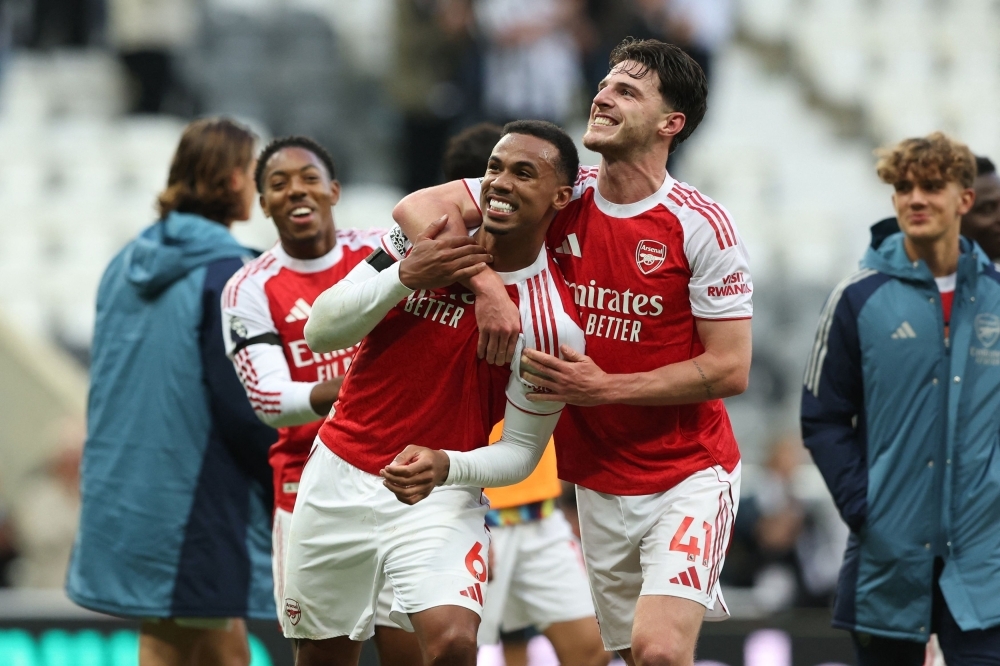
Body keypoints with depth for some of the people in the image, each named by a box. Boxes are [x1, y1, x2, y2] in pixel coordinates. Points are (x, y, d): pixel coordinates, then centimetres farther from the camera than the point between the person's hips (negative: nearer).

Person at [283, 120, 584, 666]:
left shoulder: (553, 323, -15)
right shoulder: (425, 234, -5)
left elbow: (521, 450, -8)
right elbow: (320, 333, -5)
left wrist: (446, 468, -28)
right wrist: (404, 278, -21)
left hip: (438, 497, -3)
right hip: (339, 479, 3)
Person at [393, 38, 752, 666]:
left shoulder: (701, 225, -11)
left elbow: (730, 370, -12)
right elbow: (418, 208, -4)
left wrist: (605, 387, -16)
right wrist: (487, 285, -20)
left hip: (688, 476, -4)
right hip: (599, 484, 4)